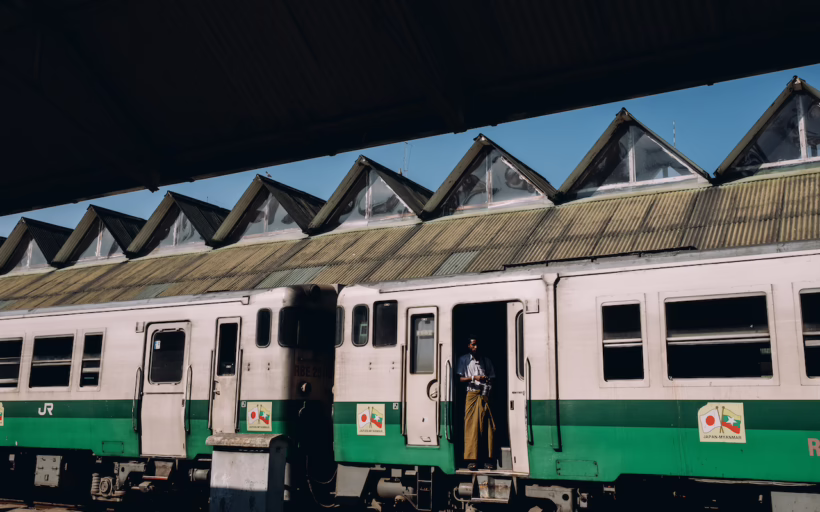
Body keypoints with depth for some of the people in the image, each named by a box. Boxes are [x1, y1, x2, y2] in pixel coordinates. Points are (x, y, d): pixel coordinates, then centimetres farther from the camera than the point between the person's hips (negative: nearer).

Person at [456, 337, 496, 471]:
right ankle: (471, 460, -7)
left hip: (484, 396, 2)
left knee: (487, 427, -3)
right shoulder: (464, 359, 12)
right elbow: (460, 378, 4)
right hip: (471, 395, -2)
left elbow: (491, 379, 14)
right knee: (472, 426, -7)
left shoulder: (486, 361, 18)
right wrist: (473, 378, -11)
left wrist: (487, 392, -3)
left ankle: (487, 460, 0)